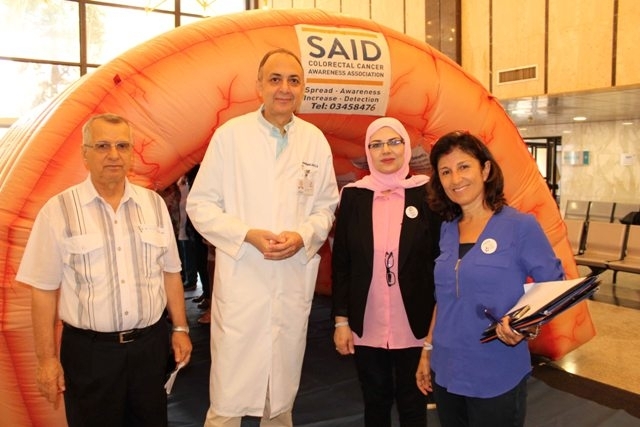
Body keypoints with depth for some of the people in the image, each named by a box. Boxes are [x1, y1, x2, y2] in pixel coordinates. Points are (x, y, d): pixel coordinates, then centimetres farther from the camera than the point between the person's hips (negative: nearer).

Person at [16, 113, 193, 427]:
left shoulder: (154, 204, 3)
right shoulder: (58, 210, -8)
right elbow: (44, 290, -5)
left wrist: (180, 328, 8)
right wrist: (47, 359, -5)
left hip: (150, 344, 3)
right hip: (89, 350, -3)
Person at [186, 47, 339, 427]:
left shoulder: (316, 140, 4)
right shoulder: (230, 135, -4)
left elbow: (326, 207, 11)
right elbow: (200, 204, -2)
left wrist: (303, 236, -9)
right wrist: (248, 235, -15)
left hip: (295, 284, 3)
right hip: (241, 280, -2)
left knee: (283, 391, 18)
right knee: (229, 395, 2)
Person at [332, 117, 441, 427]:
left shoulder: (426, 193, -4)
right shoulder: (353, 195, 0)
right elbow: (340, 262, 1)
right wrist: (341, 320, -1)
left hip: (414, 325, -1)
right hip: (367, 326, 1)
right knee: (375, 401, 17)